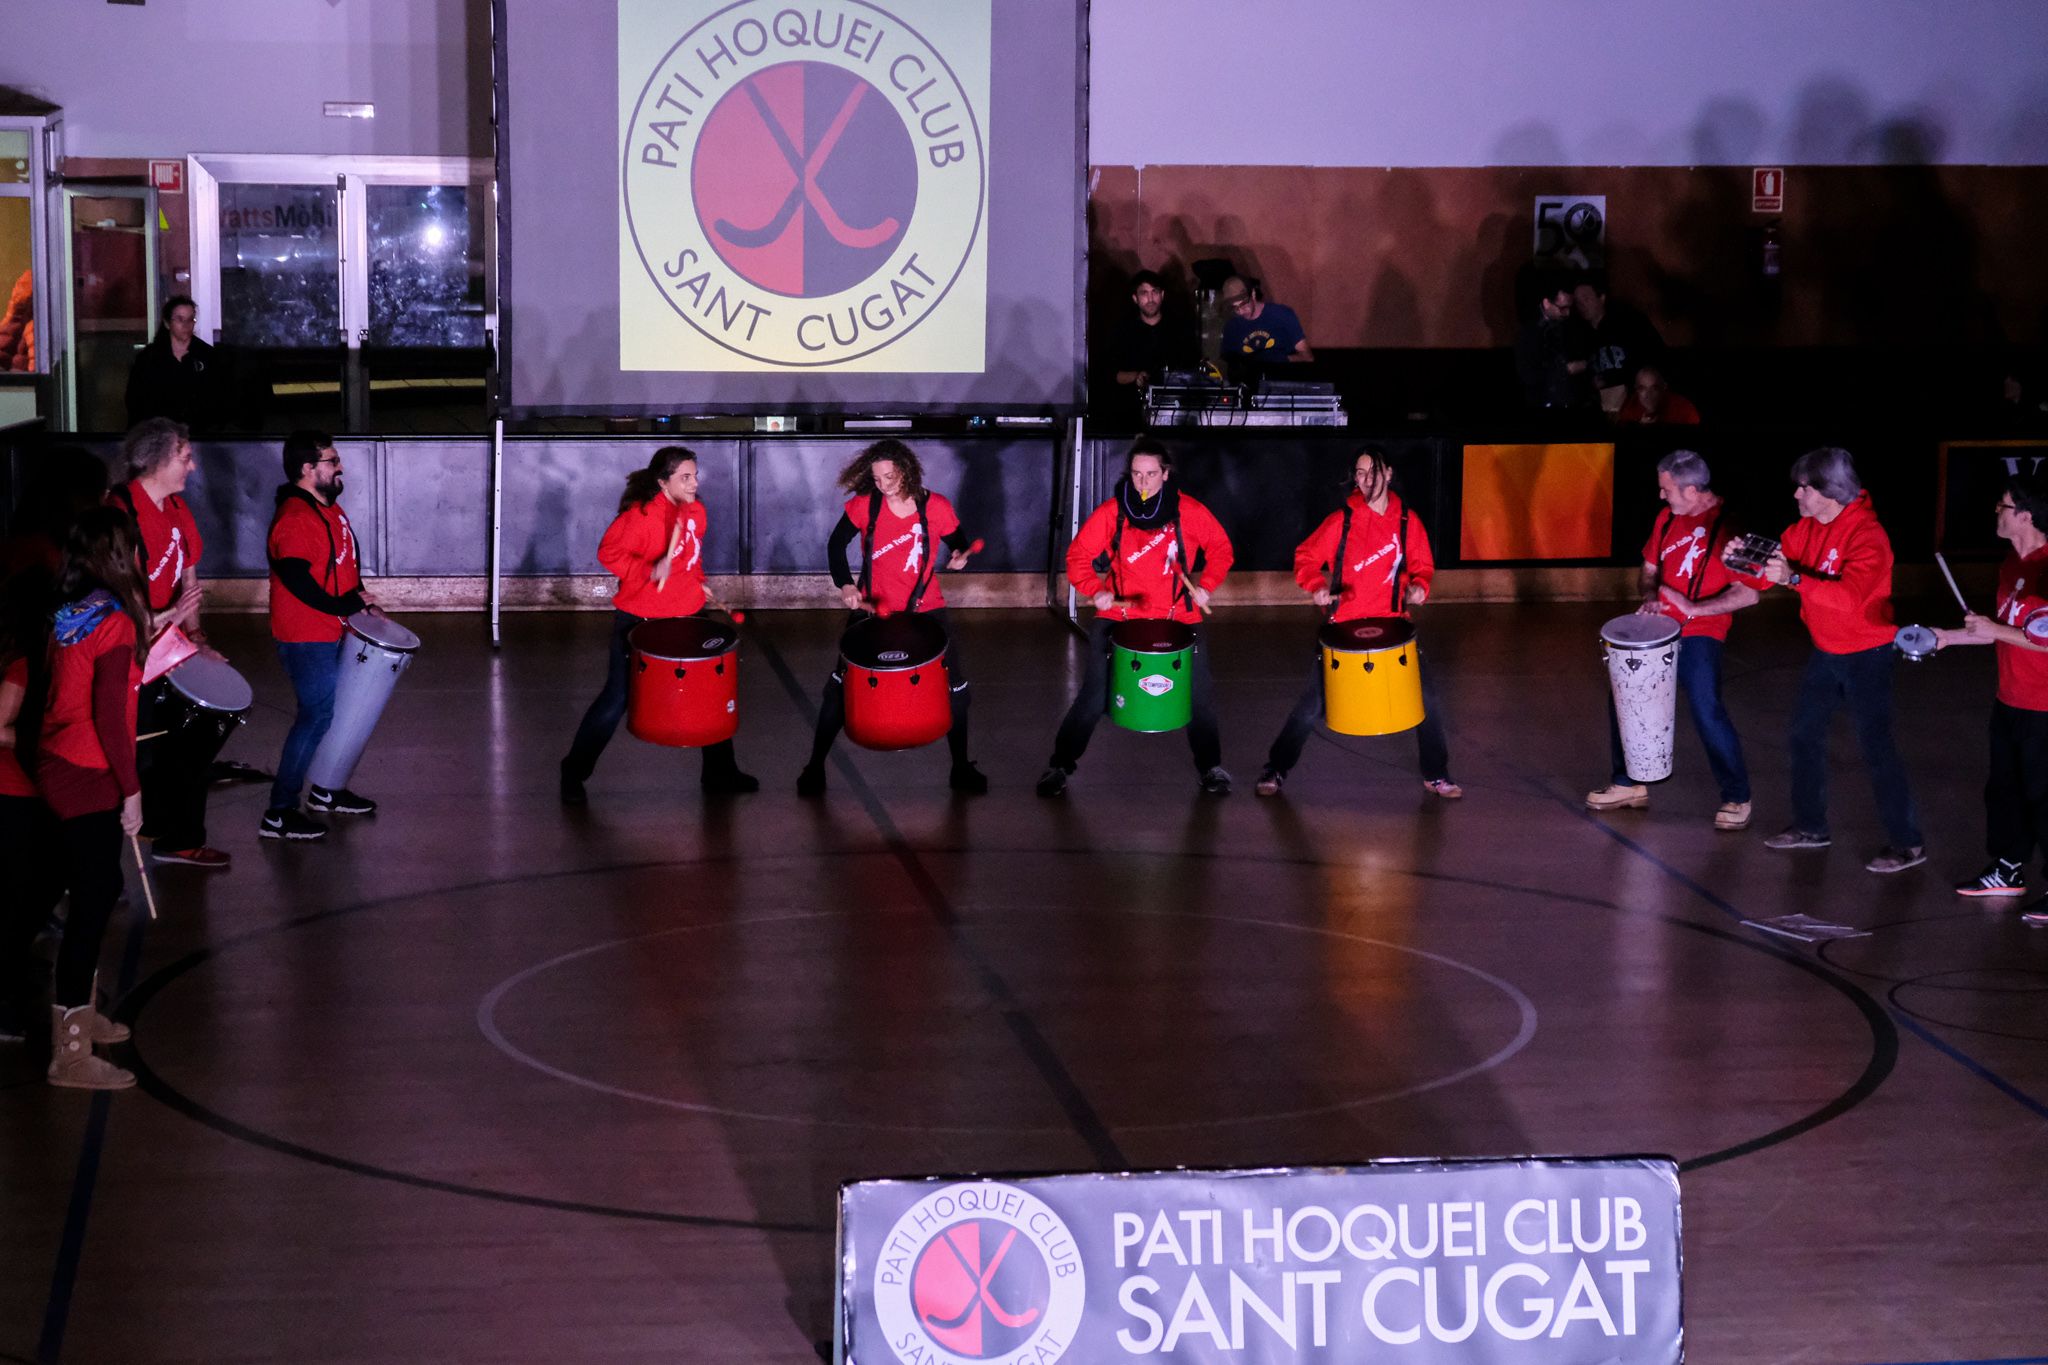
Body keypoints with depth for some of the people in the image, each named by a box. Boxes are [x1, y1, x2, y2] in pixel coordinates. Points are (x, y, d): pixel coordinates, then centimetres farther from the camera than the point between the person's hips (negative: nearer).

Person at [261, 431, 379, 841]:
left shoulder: (328, 507, 12)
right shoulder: (295, 518, -21)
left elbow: (347, 560, 23)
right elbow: (296, 578, -27)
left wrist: (359, 599, 9)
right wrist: (344, 606, -19)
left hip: (330, 634, 10)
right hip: (306, 640, -10)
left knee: (337, 711, 20)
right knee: (316, 716, -9)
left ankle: (326, 791, 36)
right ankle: (279, 814, -5)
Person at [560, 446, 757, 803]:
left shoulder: (696, 511, 3)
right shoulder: (640, 514, -20)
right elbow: (609, 552, -20)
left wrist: (698, 587, 11)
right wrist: (650, 571, -31)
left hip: (688, 614, 7)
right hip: (639, 621, -7)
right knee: (617, 698, -2)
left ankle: (720, 773, 27)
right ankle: (574, 773, 13)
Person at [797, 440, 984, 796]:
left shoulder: (936, 507, -11)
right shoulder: (864, 504, -11)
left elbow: (959, 540, 4)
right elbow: (836, 545, -1)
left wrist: (961, 554, -20)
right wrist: (845, 585, -16)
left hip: (924, 610, 0)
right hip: (871, 608, 0)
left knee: (955, 686, 4)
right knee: (841, 684, 0)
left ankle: (961, 768, 22)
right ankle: (815, 765, 13)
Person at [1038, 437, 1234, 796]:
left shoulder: (1189, 511, -7)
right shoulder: (1111, 512, -7)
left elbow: (1220, 548, 5)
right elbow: (1078, 555, -1)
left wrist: (1206, 584, -10)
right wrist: (1095, 590, -16)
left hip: (1177, 617, 1)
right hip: (1119, 614, -1)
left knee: (1200, 690, -4)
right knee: (1094, 692, -8)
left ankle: (1210, 766, 18)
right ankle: (1060, 764, 8)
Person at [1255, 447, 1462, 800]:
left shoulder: (1407, 521, 0)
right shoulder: (1343, 520, -8)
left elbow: (1422, 566, 11)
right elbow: (1306, 557, -2)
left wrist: (1419, 586, -10)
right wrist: (1317, 586, -20)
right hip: (1343, 627, -2)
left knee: (1429, 696, -1)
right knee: (1313, 704, -2)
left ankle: (1436, 775, 16)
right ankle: (1276, 770, 14)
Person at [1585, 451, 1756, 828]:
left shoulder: (1726, 525, -15)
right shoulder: (1668, 518, 8)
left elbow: (1749, 593, -19)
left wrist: (1693, 608, -22)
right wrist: (1651, 597, -1)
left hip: (1700, 634, -8)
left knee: (1707, 711, -17)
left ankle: (1737, 799, -4)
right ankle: (1629, 785, 26)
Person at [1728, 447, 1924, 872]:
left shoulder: (1867, 535, -24)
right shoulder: (1807, 527, 1)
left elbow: (1851, 596, -37)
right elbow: (1775, 565, 5)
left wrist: (1794, 578, -43)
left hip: (1867, 654, -8)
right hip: (1825, 650, 8)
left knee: (1876, 745, -7)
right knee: (1805, 734, 14)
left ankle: (1908, 844, 0)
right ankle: (1810, 826, 28)